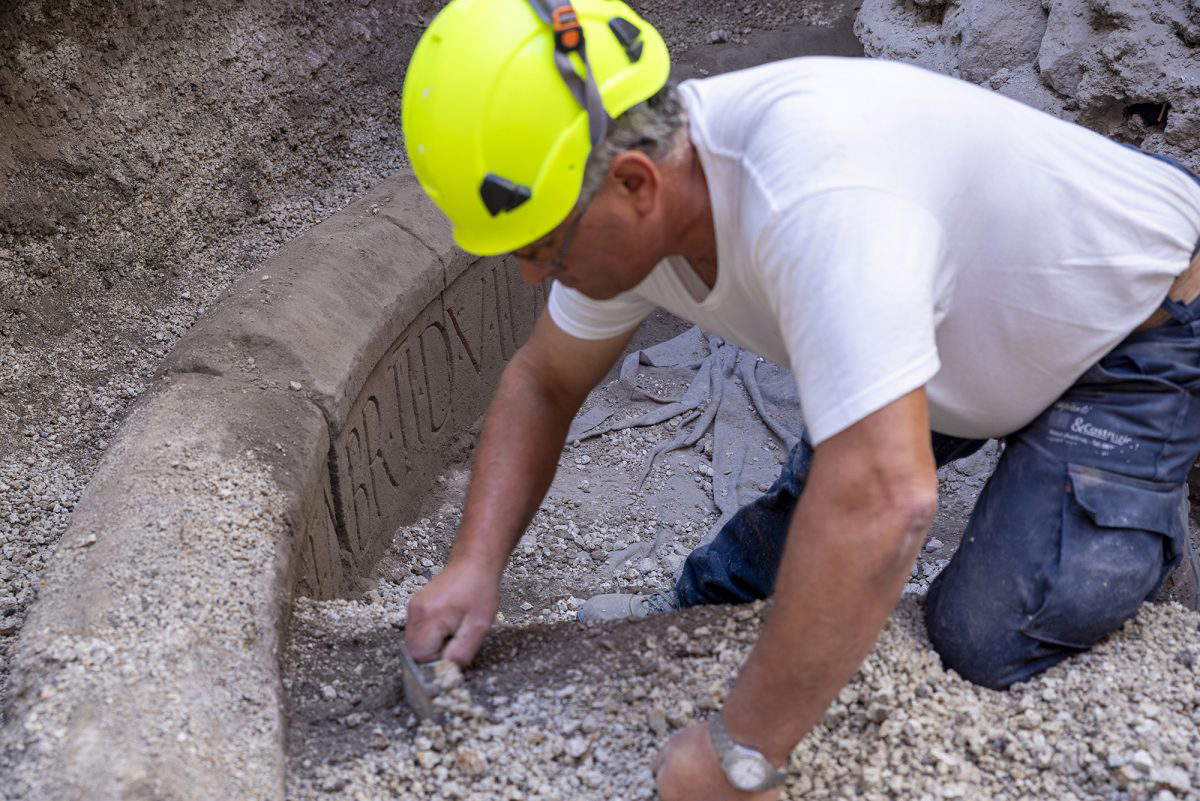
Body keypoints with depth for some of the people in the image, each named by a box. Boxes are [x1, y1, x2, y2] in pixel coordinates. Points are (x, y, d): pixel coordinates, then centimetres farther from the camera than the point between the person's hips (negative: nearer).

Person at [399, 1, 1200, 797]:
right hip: (987, 317, 7)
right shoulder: (636, 207, -16)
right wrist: (476, 562, -15)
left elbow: (882, 502, -49)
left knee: (987, 637, -13)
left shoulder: (814, 191, -44)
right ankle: (697, 609, 31)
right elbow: (542, 383, -1)